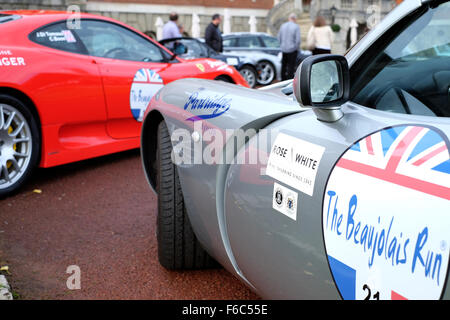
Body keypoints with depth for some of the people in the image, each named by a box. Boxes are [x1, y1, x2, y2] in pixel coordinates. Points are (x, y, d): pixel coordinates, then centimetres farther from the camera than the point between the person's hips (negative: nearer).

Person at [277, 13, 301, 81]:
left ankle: (283, 80, 22)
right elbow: (298, 39, -14)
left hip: (284, 49, 5)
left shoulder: (283, 26, 3)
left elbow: (279, 37, 9)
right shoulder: (296, 27, -11)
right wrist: (297, 47, 2)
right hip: (292, 50, -5)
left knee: (284, 65, 15)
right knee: (291, 66, 0)